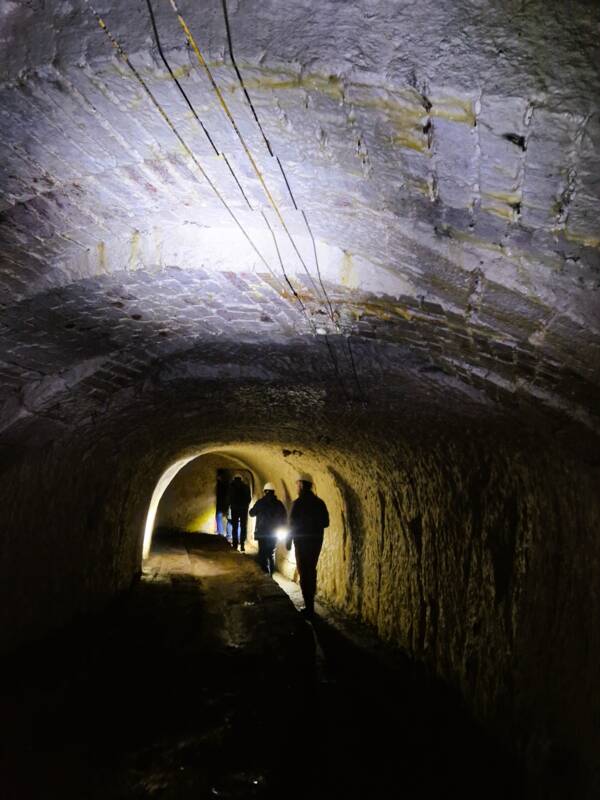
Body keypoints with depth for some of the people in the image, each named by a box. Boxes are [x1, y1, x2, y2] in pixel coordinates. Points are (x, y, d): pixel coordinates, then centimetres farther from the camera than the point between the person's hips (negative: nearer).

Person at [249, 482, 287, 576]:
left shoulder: (261, 502, -9)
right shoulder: (279, 504, -1)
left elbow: (252, 513, 4)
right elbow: (284, 518, 1)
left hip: (262, 533, -3)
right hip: (274, 533, 3)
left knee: (263, 554, 2)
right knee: (272, 554, 15)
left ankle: (265, 573, -7)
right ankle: (271, 574, 16)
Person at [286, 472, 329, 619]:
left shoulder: (298, 503, -15)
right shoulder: (319, 502, 2)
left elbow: (293, 524, -13)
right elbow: (325, 522, 7)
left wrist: (288, 541, 0)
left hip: (302, 542, -6)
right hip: (316, 541, 6)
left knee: (304, 574, 0)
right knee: (311, 571, 18)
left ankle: (309, 609, 1)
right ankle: (310, 605, 26)